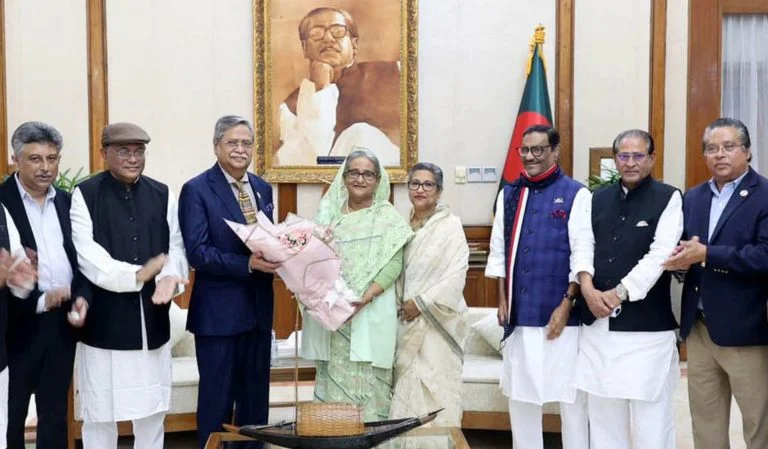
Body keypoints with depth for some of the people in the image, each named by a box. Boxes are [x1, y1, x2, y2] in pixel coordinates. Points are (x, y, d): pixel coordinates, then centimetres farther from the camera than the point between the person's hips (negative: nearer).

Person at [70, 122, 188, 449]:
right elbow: (86, 253, -14)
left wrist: (169, 277, -18)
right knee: (100, 412, 7)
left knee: (152, 409, 13)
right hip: (103, 322, -3)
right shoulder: (85, 195, -4)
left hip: (152, 321, 4)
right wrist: (135, 275, -25)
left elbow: (175, 246, 3)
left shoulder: (162, 195, 8)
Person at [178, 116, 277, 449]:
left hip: (259, 309, 6)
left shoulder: (263, 188, 11)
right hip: (219, 312, -6)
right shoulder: (196, 189, -9)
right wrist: (247, 264, -26)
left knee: (256, 399, 15)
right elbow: (197, 253, -16)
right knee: (217, 399, 5)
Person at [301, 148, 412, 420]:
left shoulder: (387, 217, 1)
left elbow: (393, 264, -8)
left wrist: (366, 297, -20)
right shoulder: (328, 212, 12)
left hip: (370, 315, -3)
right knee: (333, 382, 6)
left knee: (367, 385, -3)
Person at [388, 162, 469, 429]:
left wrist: (421, 303, -13)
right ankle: (408, 435, 15)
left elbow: (456, 275, -13)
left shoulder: (450, 225, -5)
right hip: (406, 321, 5)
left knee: (436, 391, -4)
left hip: (438, 322, -5)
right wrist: (400, 305, 1)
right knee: (406, 390, 5)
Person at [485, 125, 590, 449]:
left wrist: (566, 305, -10)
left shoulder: (575, 194, -4)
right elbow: (498, 252, 12)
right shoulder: (509, 195, 10)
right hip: (519, 314, 5)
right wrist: (502, 301, 6)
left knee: (569, 395, 2)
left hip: (560, 314, -4)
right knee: (520, 394, 12)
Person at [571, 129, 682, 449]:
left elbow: (660, 254, -12)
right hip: (597, 320, 5)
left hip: (647, 322, -5)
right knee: (602, 411, 13)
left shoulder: (668, 198, -2)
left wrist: (618, 293, -16)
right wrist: (587, 288, -14)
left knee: (650, 413, 1)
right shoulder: (596, 200, 12)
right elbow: (582, 246, 4)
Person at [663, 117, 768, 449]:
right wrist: (684, 255, -13)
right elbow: (681, 249, 10)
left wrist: (706, 254, -21)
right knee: (705, 422, 16)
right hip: (699, 327, 6)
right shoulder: (692, 197, 12)